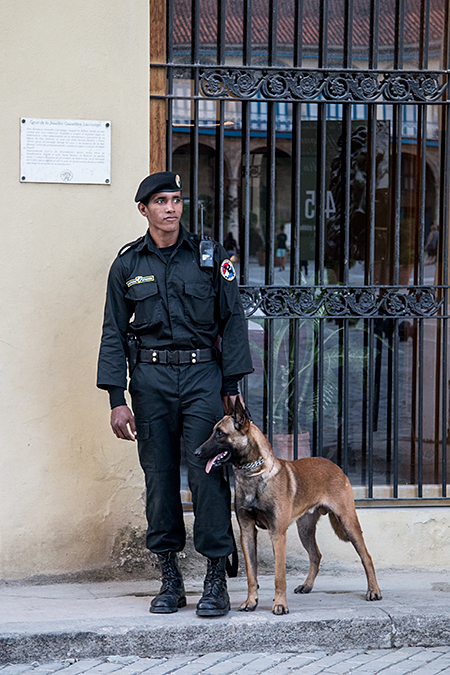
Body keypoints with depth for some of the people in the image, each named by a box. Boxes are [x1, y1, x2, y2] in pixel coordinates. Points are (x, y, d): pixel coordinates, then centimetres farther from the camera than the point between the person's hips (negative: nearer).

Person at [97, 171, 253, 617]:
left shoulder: (210, 257, 6)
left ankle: (216, 580, -4)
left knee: (208, 473, -8)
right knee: (159, 477, 3)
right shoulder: (127, 266, 8)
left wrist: (233, 386, -1)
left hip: (202, 372, -1)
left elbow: (232, 321, 6)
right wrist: (117, 400, 0)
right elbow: (113, 334, 7)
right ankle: (170, 579, 11)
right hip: (150, 377, 1)